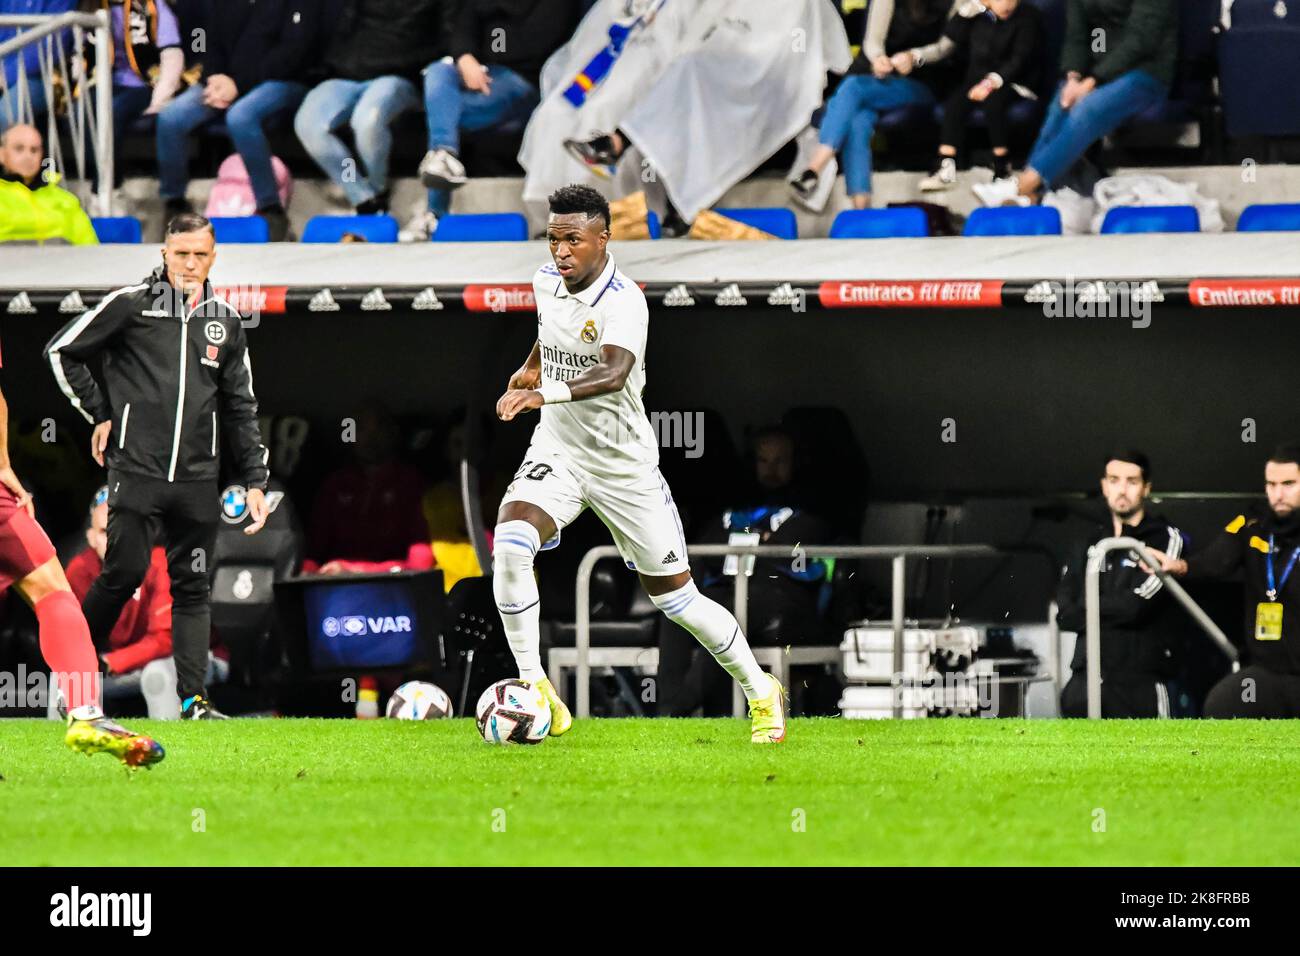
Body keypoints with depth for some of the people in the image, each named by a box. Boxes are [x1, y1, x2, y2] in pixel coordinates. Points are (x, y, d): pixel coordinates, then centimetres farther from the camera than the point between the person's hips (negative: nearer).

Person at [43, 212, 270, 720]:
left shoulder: (225, 321, 12)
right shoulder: (131, 304, -2)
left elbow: (241, 407, 18)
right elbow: (63, 350, 5)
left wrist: (254, 480, 13)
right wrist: (100, 415, 3)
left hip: (197, 478, 4)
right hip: (136, 468, -4)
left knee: (192, 585, 2)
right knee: (125, 571, -9)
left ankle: (193, 698, 1)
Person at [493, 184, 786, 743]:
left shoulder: (624, 302, -25)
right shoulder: (547, 282, -2)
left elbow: (613, 372, -46)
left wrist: (547, 392, -60)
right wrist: (532, 367, 16)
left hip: (624, 466, -4)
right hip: (557, 452, 4)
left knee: (676, 598, 5)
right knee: (509, 545, -26)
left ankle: (761, 693, 28)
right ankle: (534, 689, -17)